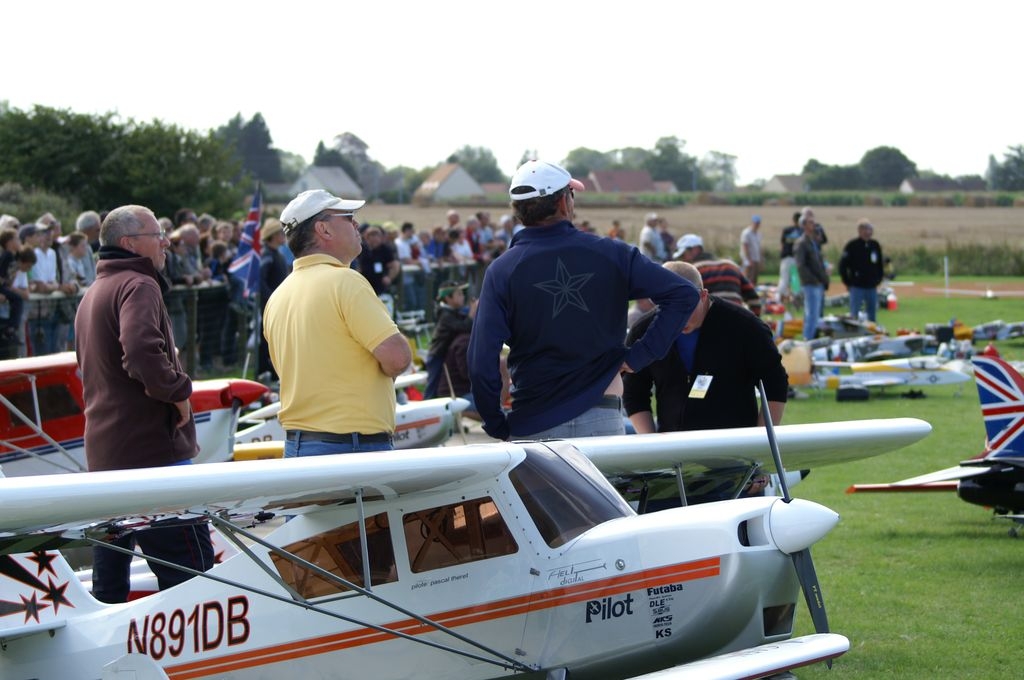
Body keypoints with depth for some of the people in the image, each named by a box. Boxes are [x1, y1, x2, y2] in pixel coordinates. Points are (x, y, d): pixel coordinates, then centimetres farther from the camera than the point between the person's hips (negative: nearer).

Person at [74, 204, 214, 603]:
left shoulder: (92, 293, 20)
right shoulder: (138, 286, -12)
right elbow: (142, 353, -30)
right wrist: (179, 390, -16)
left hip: (102, 451, 10)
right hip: (152, 450, -10)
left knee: (108, 581, 12)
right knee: (191, 569, -9)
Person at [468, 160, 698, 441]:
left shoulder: (503, 270, -5)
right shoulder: (611, 254, -1)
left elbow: (482, 361, -10)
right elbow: (684, 295, -4)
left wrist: (496, 425, 2)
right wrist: (640, 355, -2)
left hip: (532, 427, -1)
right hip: (603, 422, 1)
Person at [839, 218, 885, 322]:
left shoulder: (875, 245, 8)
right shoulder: (851, 245, -6)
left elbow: (880, 264, 20)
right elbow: (842, 265, -5)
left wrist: (879, 279, 11)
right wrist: (847, 283, -6)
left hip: (872, 287, 5)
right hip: (857, 287, -5)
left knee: (872, 316, 9)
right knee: (854, 314, -4)